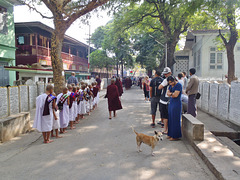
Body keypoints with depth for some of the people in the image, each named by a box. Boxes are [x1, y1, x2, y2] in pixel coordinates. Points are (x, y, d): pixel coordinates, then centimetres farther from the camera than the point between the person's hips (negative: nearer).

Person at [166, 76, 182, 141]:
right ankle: (171, 134, 22)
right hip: (171, 103, 9)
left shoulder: (178, 85, -14)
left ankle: (175, 136, 8)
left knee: (175, 120, -2)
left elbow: (175, 95, -20)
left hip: (176, 104, -9)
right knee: (170, 119, 12)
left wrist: (170, 94, -2)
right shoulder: (171, 85, 12)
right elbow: (168, 93, 7)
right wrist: (172, 94, -13)